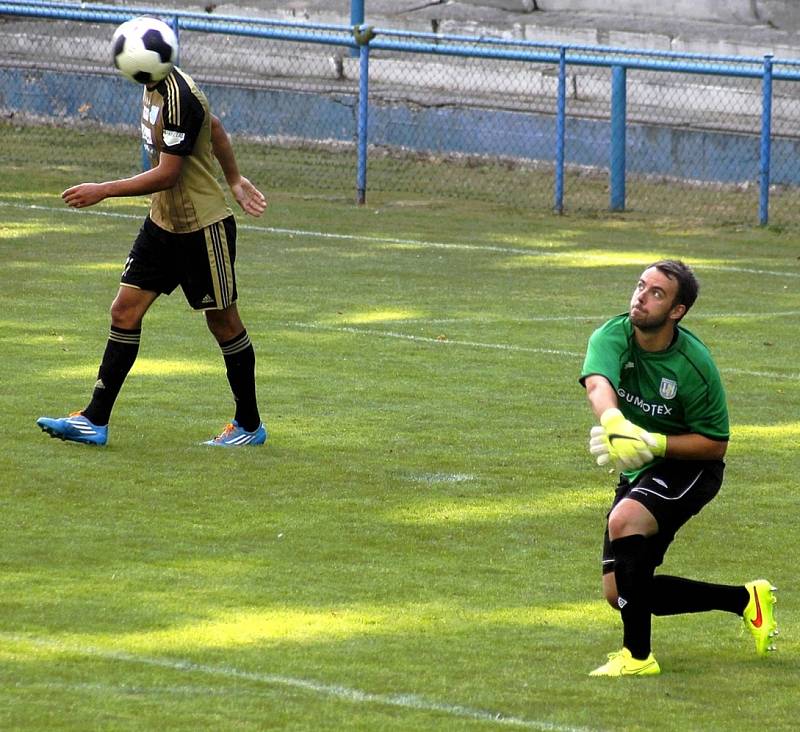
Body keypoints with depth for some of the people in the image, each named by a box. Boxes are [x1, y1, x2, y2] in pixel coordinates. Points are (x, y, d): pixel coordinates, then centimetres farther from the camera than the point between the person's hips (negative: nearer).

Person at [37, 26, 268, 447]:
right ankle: (94, 421, 1)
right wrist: (234, 180, 28)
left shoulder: (179, 100, -25)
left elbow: (167, 175, -26)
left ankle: (249, 426, 18)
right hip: (163, 224, 9)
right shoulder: (154, 88, 5)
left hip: (203, 229, -9)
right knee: (125, 311, 2)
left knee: (223, 323, 4)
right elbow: (214, 127, 19)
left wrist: (102, 191, -22)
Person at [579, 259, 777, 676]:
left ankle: (638, 655, -27)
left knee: (624, 520, -35)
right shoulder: (614, 336, -15)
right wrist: (614, 422, -60)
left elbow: (715, 443, -14)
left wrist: (654, 444, -28)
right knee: (619, 593, 4)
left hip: (688, 468, -6)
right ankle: (744, 600, 21)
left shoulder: (694, 365, -22)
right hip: (638, 472, 6)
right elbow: (597, 382, -38)